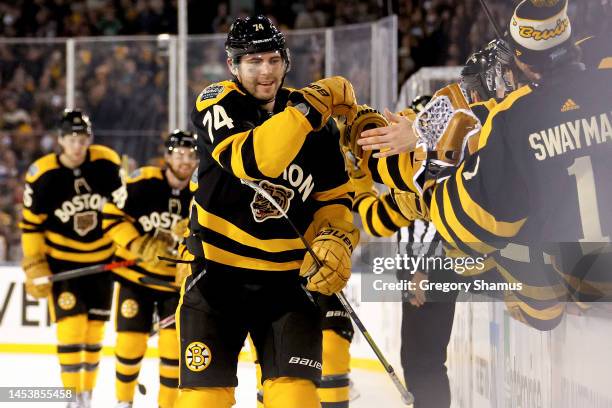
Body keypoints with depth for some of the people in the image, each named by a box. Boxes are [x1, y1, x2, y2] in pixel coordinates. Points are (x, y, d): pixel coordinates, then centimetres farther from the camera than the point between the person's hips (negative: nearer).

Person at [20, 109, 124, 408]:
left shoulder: (107, 164, -10)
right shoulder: (42, 175, -17)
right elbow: (30, 225, -8)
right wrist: (35, 268, -10)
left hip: (102, 259, 3)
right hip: (61, 260, -3)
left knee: (95, 328, 8)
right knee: (71, 324, -13)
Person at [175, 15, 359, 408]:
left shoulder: (318, 125, 1)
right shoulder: (216, 104, -9)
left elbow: (334, 197, 9)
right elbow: (251, 160, -28)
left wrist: (336, 239, -12)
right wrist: (311, 105, -33)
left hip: (287, 278, 2)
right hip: (217, 274, -2)